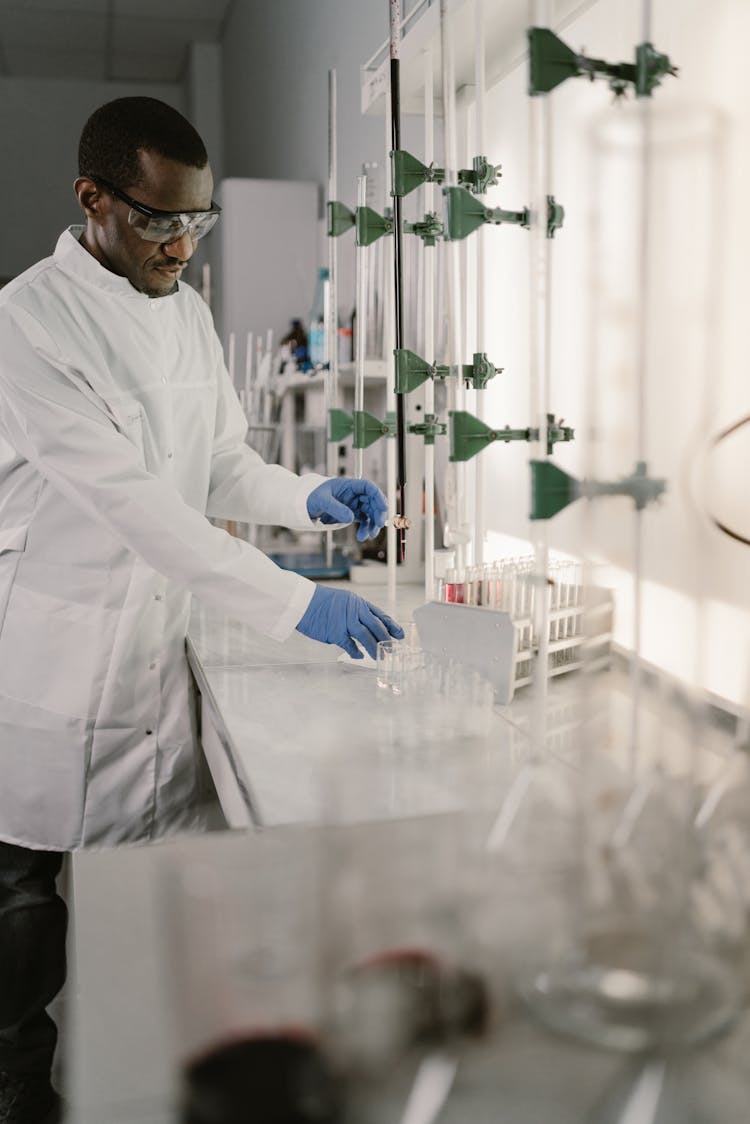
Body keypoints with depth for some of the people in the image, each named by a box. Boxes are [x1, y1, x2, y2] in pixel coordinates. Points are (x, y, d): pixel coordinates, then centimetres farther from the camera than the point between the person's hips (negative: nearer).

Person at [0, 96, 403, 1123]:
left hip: (157, 645, 6)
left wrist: (307, 496, -7)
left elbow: (222, 464, 13)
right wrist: (293, 603, -31)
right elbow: (131, 500, -26)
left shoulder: (188, 314, 8)